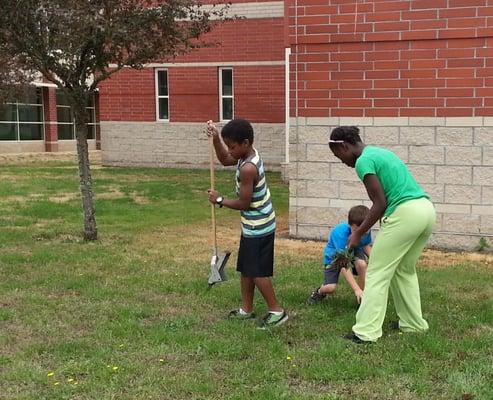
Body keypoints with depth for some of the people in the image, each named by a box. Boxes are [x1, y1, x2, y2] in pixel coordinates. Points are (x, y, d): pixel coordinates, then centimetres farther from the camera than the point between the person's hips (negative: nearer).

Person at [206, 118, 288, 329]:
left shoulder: (247, 168, -27)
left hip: (258, 227, -10)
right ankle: (246, 309, 28)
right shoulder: (251, 154, 1)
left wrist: (220, 200, -9)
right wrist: (216, 139, 3)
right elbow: (224, 160, 18)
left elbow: (244, 203, -22)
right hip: (254, 225, 10)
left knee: (258, 272, 1)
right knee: (246, 269, 18)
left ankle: (277, 311, 11)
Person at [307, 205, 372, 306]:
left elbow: (366, 246, -1)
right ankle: (320, 292, 17)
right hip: (333, 255, -3)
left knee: (361, 263, -32)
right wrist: (356, 289, -47)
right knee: (331, 288, -21)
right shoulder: (340, 233, -39)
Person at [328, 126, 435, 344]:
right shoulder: (379, 152, 22)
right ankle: (413, 323, 29)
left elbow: (380, 203, -10)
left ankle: (366, 332, -1)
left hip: (405, 213, -9)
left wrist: (358, 233, -1)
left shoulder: (363, 161, -6)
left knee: (377, 274, 0)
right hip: (426, 209, 9)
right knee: (405, 270, 24)